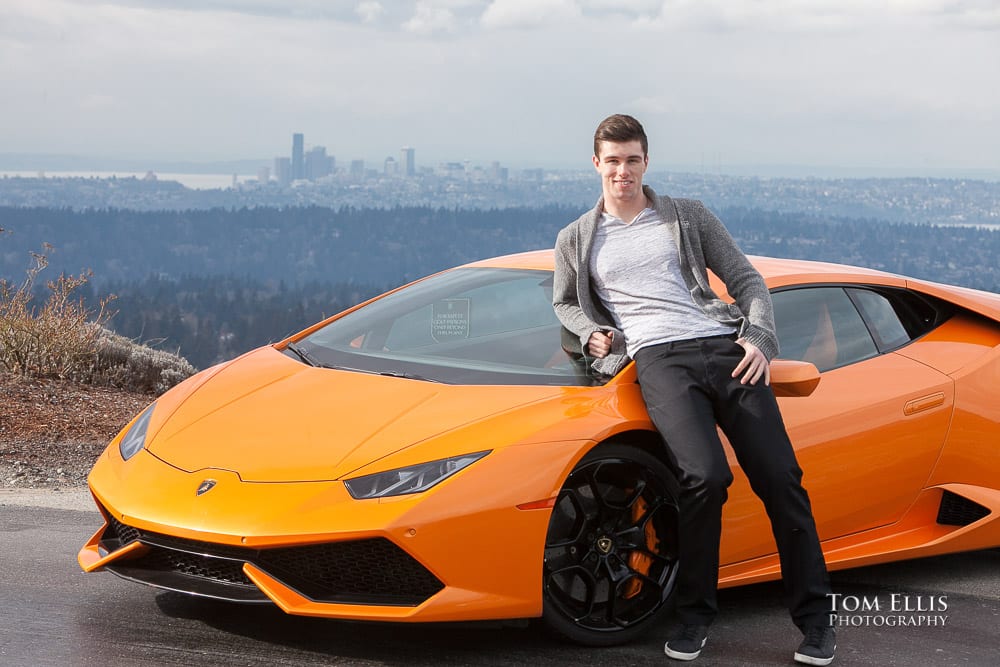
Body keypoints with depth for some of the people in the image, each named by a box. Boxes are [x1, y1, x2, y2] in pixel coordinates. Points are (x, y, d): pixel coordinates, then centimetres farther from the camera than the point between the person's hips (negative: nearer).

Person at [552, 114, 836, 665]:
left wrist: (759, 337, -1)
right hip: (659, 359, -1)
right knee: (705, 476, -27)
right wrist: (591, 333, 9)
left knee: (781, 480, -9)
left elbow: (747, 279, 17)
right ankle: (695, 616, -10)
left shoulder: (689, 217, 19)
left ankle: (815, 620, 3)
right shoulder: (577, 240, 21)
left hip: (725, 347, 2)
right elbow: (564, 302, 32)